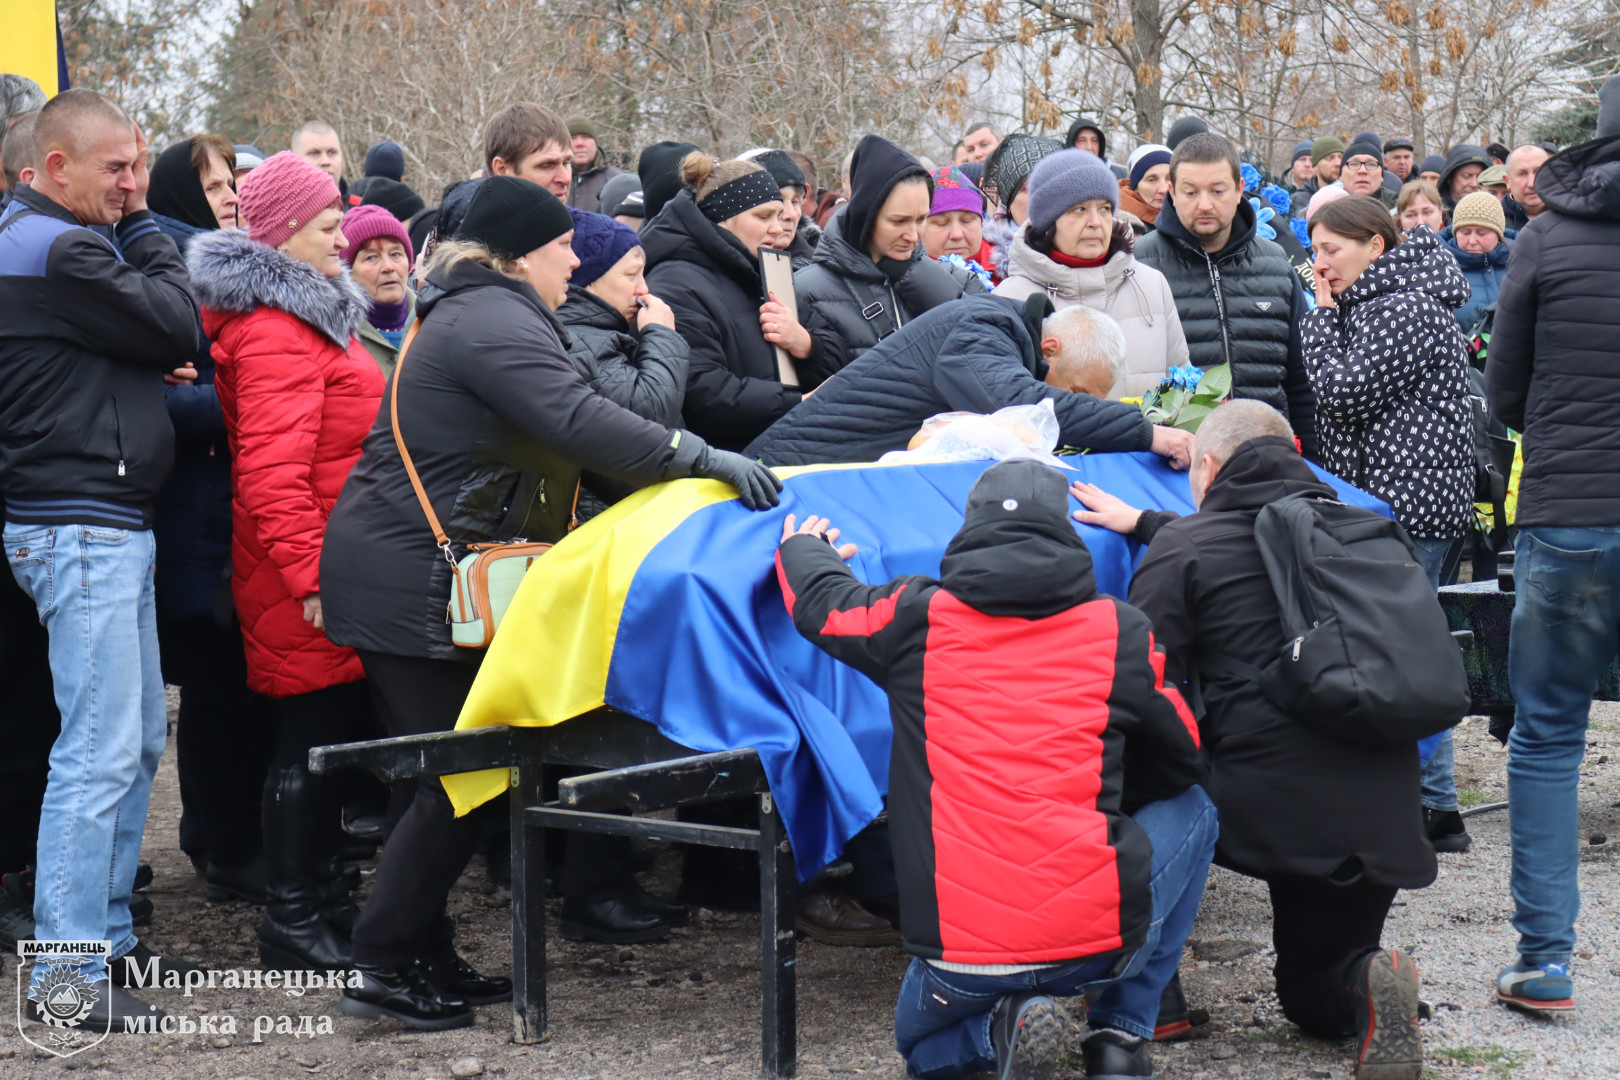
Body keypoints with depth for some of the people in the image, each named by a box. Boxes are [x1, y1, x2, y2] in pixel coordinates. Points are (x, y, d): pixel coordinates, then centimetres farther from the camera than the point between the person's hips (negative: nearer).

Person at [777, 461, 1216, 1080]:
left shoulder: (918, 618, 1)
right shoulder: (1119, 632, 1)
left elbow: (819, 603, 22)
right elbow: (1185, 757, 16)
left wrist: (804, 546, 45)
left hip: (958, 957, 1)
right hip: (1101, 944, -1)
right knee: (1190, 809, 29)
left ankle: (998, 1030, -1)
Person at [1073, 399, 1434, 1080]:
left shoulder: (1182, 549, -2)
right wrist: (1143, 524, 47)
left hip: (1274, 807, -5)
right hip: (1383, 815, 6)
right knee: (1314, 997, 25)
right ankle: (1367, 982, -11)